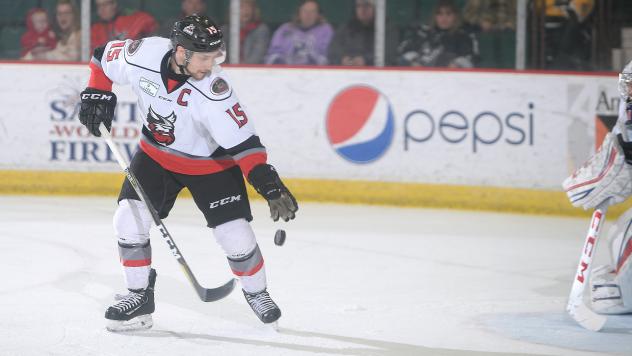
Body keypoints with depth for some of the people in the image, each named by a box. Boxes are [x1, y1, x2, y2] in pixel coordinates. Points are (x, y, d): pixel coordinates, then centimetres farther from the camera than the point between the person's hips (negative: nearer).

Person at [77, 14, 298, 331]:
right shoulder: (144, 54, -24)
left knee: (235, 234, -7)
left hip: (211, 161, -3)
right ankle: (139, 297, 8)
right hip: (156, 153, 3)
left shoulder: (213, 88, -33)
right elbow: (105, 56, -2)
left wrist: (268, 183, -45)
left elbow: (241, 140, -35)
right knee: (129, 219, -9)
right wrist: (97, 94, -7)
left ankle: (256, 292, 22)